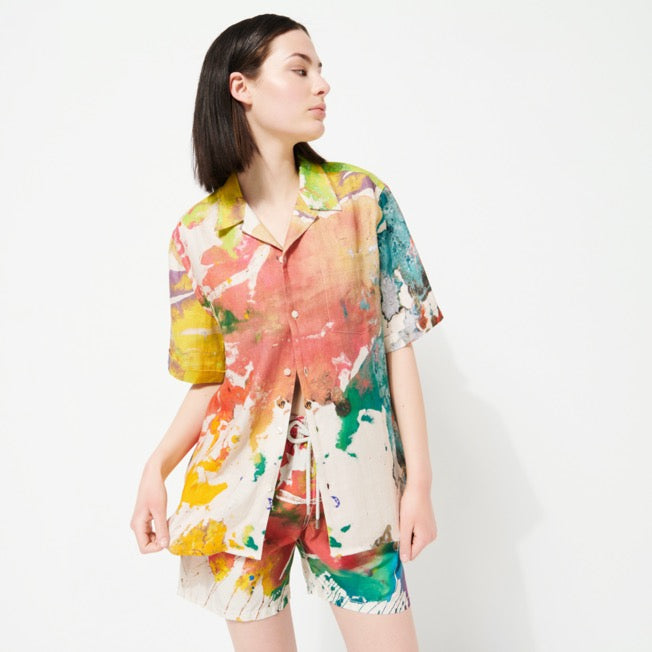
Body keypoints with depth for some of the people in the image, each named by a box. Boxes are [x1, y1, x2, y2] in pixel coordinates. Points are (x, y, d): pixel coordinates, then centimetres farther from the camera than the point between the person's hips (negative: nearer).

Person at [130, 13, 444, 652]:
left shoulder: (362, 197, -1)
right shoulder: (197, 234, -1)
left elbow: (398, 344, -1)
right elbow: (209, 380, 4)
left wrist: (419, 480, -4)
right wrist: (156, 467, -12)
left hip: (352, 483, 0)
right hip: (242, 481, 0)